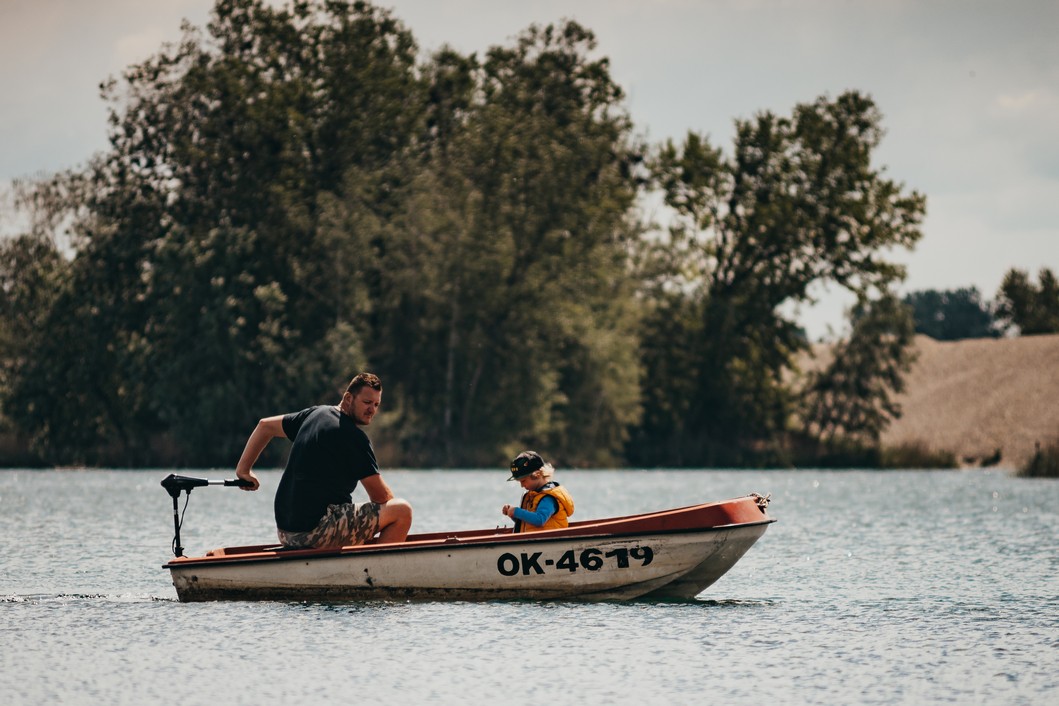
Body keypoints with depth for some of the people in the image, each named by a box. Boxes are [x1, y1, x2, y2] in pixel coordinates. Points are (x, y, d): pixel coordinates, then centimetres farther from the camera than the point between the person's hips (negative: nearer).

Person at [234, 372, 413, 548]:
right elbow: (380, 495, -7)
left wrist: (244, 469, 33)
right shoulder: (354, 437, -11)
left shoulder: (316, 414, 14)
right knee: (403, 510, -11)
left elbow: (266, 425, 27)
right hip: (316, 531, -9)